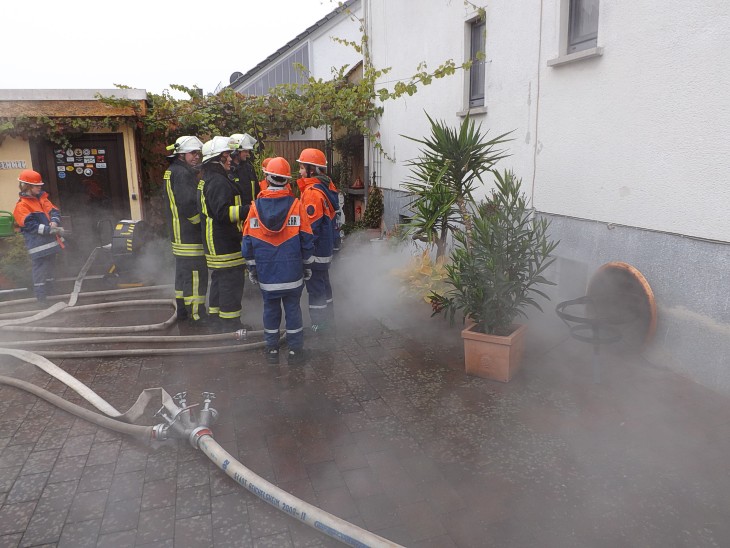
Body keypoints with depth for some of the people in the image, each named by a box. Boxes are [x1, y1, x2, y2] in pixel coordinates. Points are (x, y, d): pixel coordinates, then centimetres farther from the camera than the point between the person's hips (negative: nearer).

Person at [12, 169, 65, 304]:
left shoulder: (42, 198, 13)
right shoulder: (22, 205, -10)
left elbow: (54, 211, 6)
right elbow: (31, 225, -18)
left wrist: (54, 223, -15)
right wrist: (51, 230, -24)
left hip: (51, 241, 8)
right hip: (38, 245, -8)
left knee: (49, 269, 19)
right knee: (40, 271, -5)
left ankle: (48, 295, 32)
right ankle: (41, 299, 1)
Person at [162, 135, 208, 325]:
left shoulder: (171, 172, 17)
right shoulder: (183, 174, -17)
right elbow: (188, 205, -24)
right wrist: (203, 221, -12)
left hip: (179, 235, 11)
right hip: (190, 235, -11)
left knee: (183, 271, 18)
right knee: (195, 275, -7)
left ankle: (182, 310, 28)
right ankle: (197, 316, -3)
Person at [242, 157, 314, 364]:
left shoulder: (256, 206, -4)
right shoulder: (295, 205, -8)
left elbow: (248, 241, 1)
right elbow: (306, 239, -4)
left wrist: (251, 267, 12)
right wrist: (307, 265, 8)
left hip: (266, 272, 1)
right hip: (292, 272, -1)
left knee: (270, 308, 13)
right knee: (293, 308, 8)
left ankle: (272, 349, 21)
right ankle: (295, 349, 14)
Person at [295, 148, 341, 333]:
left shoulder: (312, 192, -22)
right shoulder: (327, 186, 8)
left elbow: (311, 226, -24)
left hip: (316, 250, -10)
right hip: (327, 247, 10)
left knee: (315, 287, 1)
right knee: (324, 284, 20)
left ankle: (319, 326, 11)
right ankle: (328, 321, 32)